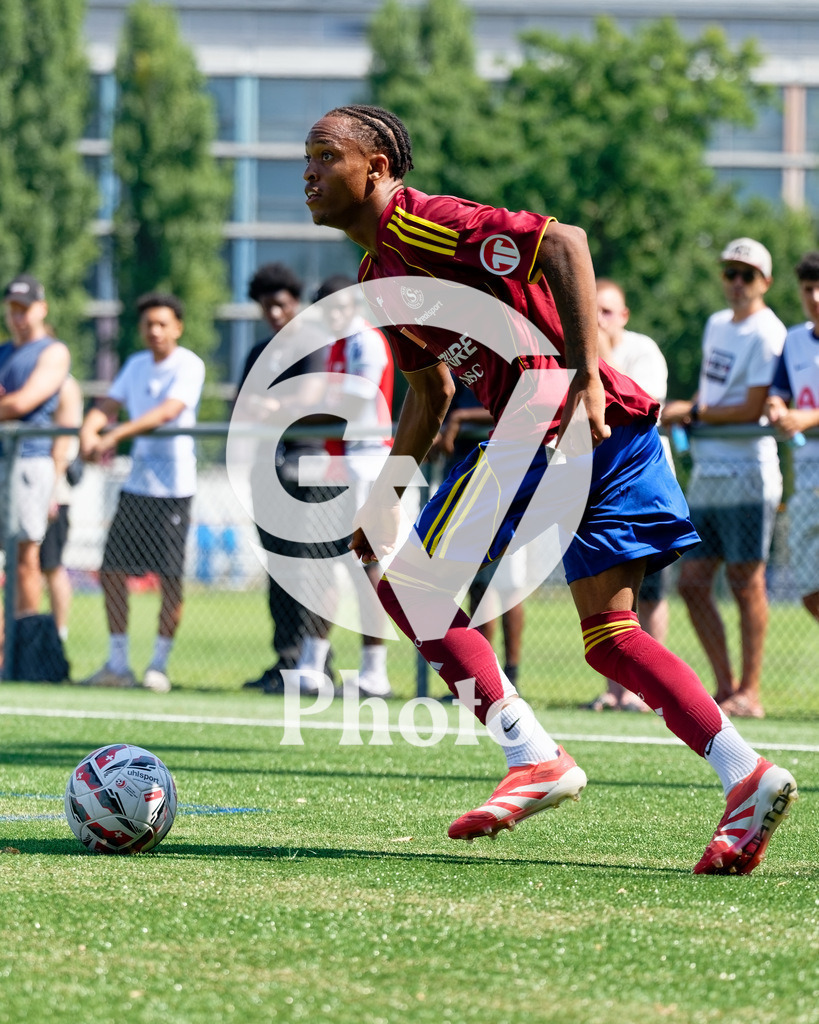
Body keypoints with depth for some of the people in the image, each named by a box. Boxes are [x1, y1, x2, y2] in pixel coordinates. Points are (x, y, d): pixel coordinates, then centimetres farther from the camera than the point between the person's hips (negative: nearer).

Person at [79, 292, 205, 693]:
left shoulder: (189, 365, -8)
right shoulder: (136, 364, 14)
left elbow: (167, 411, -22)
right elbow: (107, 406, 8)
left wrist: (115, 435, -30)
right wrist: (88, 432, -14)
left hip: (173, 486, -7)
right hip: (135, 483, 7)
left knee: (170, 577, -6)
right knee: (111, 570, 4)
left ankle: (159, 664, 3)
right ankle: (118, 664, 13)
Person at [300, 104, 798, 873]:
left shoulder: (421, 225, -10)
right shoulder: (379, 275, 20)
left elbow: (563, 242, -21)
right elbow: (428, 398, 29)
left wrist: (584, 377, -25)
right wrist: (383, 494, 20)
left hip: (563, 424, -10)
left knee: (405, 580, -5)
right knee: (609, 637, 9)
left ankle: (535, 758, -7)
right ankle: (746, 776, 1)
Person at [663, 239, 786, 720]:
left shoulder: (767, 334, -9)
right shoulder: (717, 324, 17)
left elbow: (753, 408, -15)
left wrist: (692, 412, -9)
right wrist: (680, 416, 12)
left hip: (747, 475, -8)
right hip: (706, 475, 8)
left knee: (747, 582, -5)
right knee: (693, 582, 5)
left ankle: (749, 692, -1)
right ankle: (726, 685, 11)